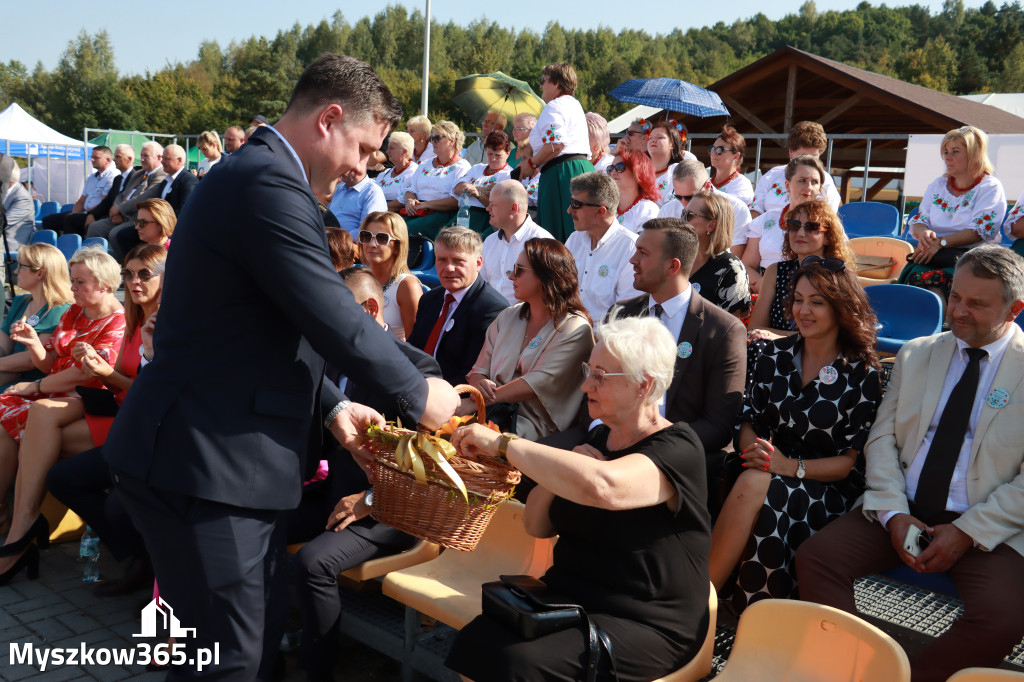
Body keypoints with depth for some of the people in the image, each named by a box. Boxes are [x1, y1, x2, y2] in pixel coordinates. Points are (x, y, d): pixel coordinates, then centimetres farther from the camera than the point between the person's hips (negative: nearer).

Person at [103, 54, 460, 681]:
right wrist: (416, 394, -6)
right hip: (204, 465, -11)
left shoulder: (257, 174, 16)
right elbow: (337, 320, -22)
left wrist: (330, 405, 12)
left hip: (220, 456, 11)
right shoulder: (271, 183, -19)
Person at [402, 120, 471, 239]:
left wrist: (425, 204, -13)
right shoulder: (425, 165, 26)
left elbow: (456, 201, -12)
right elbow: (410, 190, 23)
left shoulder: (462, 167, 2)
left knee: (409, 229, -34)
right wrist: (410, 201, -3)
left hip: (443, 213, -6)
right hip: (415, 212, 6)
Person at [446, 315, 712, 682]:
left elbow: (601, 486, -35)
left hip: (644, 623, -6)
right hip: (567, 597, 6)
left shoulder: (676, 448, -13)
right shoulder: (599, 438, 11)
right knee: (474, 642, -20)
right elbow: (537, 525, 12)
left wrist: (503, 444, -28)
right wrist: (566, 468, -6)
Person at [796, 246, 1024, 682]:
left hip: (986, 528, -3)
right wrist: (893, 514, -7)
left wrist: (967, 532, -14)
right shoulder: (916, 355, 12)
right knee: (814, 556, -18)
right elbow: (882, 438, 8)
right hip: (903, 511, 4)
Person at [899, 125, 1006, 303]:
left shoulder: (990, 187, 5)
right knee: (917, 274, -32)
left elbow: (980, 230, -8)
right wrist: (924, 233, -11)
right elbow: (917, 222, 14)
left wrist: (940, 242, -18)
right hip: (930, 254, 4)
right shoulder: (938, 185, 21)